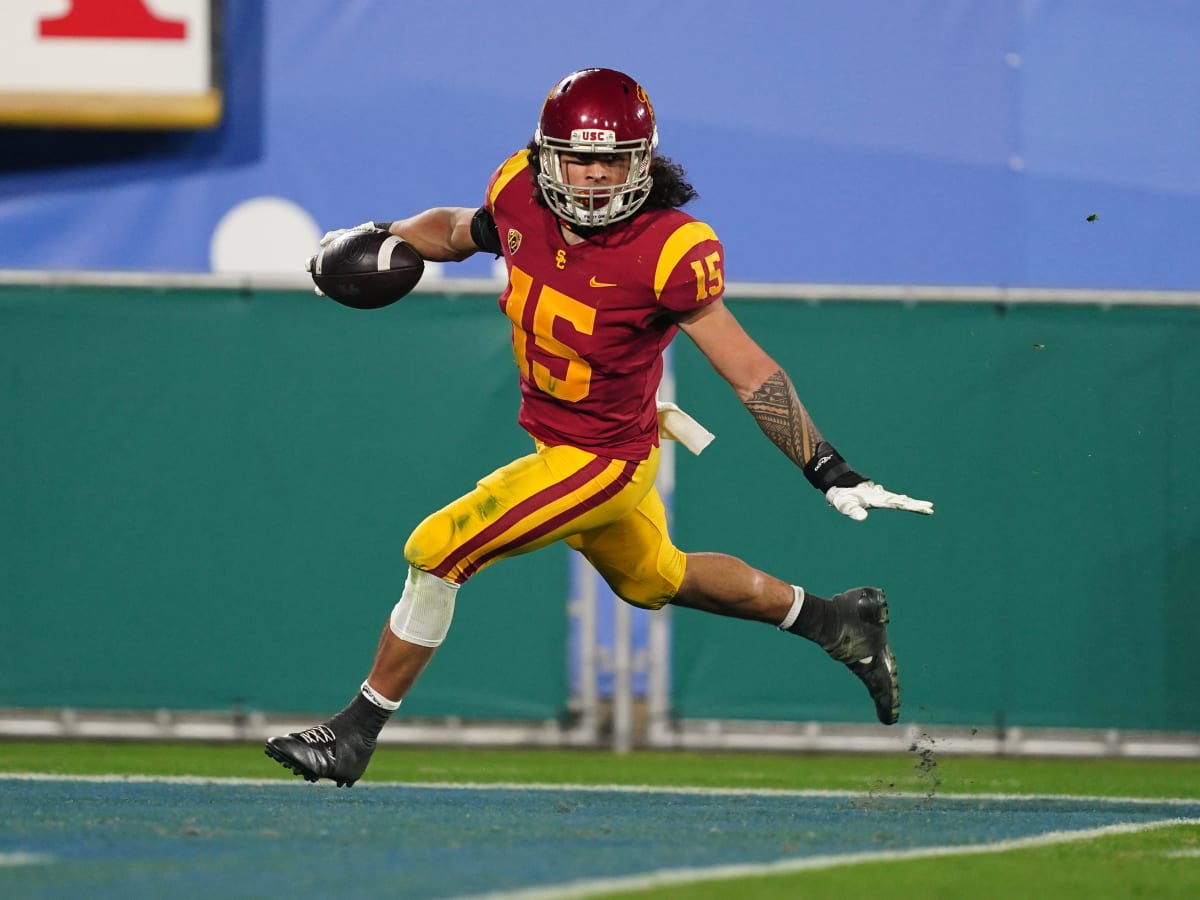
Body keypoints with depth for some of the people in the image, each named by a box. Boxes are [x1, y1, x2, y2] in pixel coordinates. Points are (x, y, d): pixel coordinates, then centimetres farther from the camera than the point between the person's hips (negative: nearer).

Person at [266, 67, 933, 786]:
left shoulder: (667, 253, -27)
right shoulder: (522, 197, -11)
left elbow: (752, 373, -23)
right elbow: (459, 231, 14)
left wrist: (831, 474, -26)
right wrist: (379, 239, -3)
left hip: (604, 462, -8)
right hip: (557, 439, 8)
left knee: (437, 552, -12)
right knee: (656, 579, 29)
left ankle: (358, 732, 5)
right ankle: (836, 620, 45)